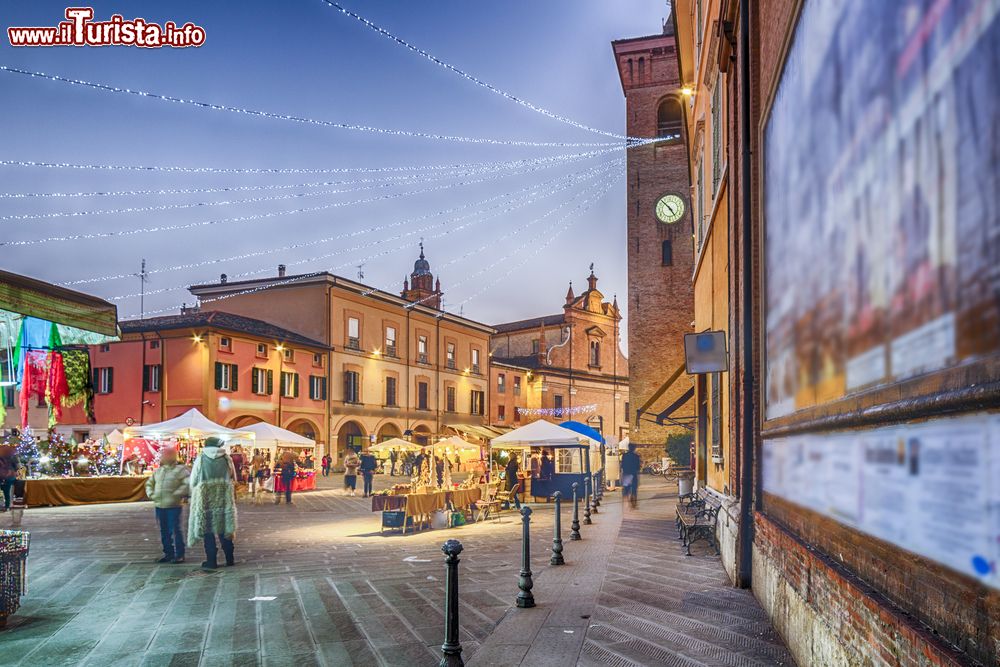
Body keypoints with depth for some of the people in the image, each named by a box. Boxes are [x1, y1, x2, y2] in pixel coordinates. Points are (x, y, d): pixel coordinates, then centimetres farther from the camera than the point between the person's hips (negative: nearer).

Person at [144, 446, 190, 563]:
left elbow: (188, 483, -17)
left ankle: (179, 555, 3)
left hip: (173, 506, -7)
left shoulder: (180, 469, -6)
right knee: (164, 531, 11)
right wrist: (151, 494, 7)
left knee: (175, 530, -4)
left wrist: (176, 494, -18)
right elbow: (149, 483, 24)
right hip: (159, 506, 7)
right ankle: (168, 553, 21)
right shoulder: (158, 470, 14)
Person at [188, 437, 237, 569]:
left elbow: (193, 481, 0)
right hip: (224, 498, 2)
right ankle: (229, 560, 16)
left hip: (205, 499, -2)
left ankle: (211, 561, 6)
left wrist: (195, 492, 17)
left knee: (208, 530, 6)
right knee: (224, 528, 12)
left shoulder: (200, 459, -4)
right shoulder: (226, 458, 1)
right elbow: (233, 478, 4)